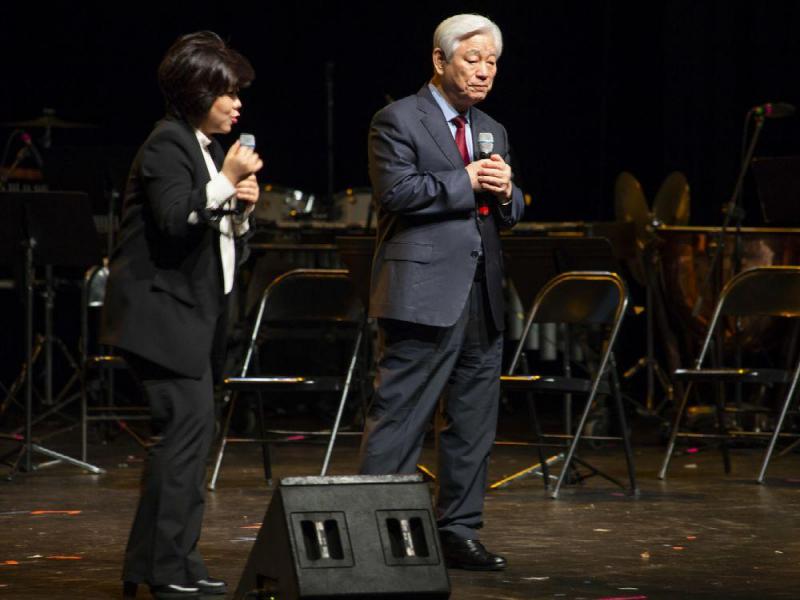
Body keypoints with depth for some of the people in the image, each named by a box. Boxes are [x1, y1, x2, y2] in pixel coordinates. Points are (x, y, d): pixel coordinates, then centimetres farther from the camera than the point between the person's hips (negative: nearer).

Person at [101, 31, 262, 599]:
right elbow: (173, 220, -23)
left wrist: (240, 207, 4)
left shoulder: (208, 149, 18)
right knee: (188, 424, -15)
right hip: (163, 311, -10)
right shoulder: (167, 145, -11)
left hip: (193, 312, 10)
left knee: (189, 432, 10)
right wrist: (226, 181, -24)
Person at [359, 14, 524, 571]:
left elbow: (510, 212, 21)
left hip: (481, 294, 8)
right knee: (399, 417, -7)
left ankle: (459, 530, 17)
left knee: (475, 421, 9)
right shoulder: (398, 121, -3)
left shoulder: (492, 132, 19)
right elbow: (397, 192, -16)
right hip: (424, 291, -7)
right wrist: (466, 181, -13)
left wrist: (505, 193, -2)